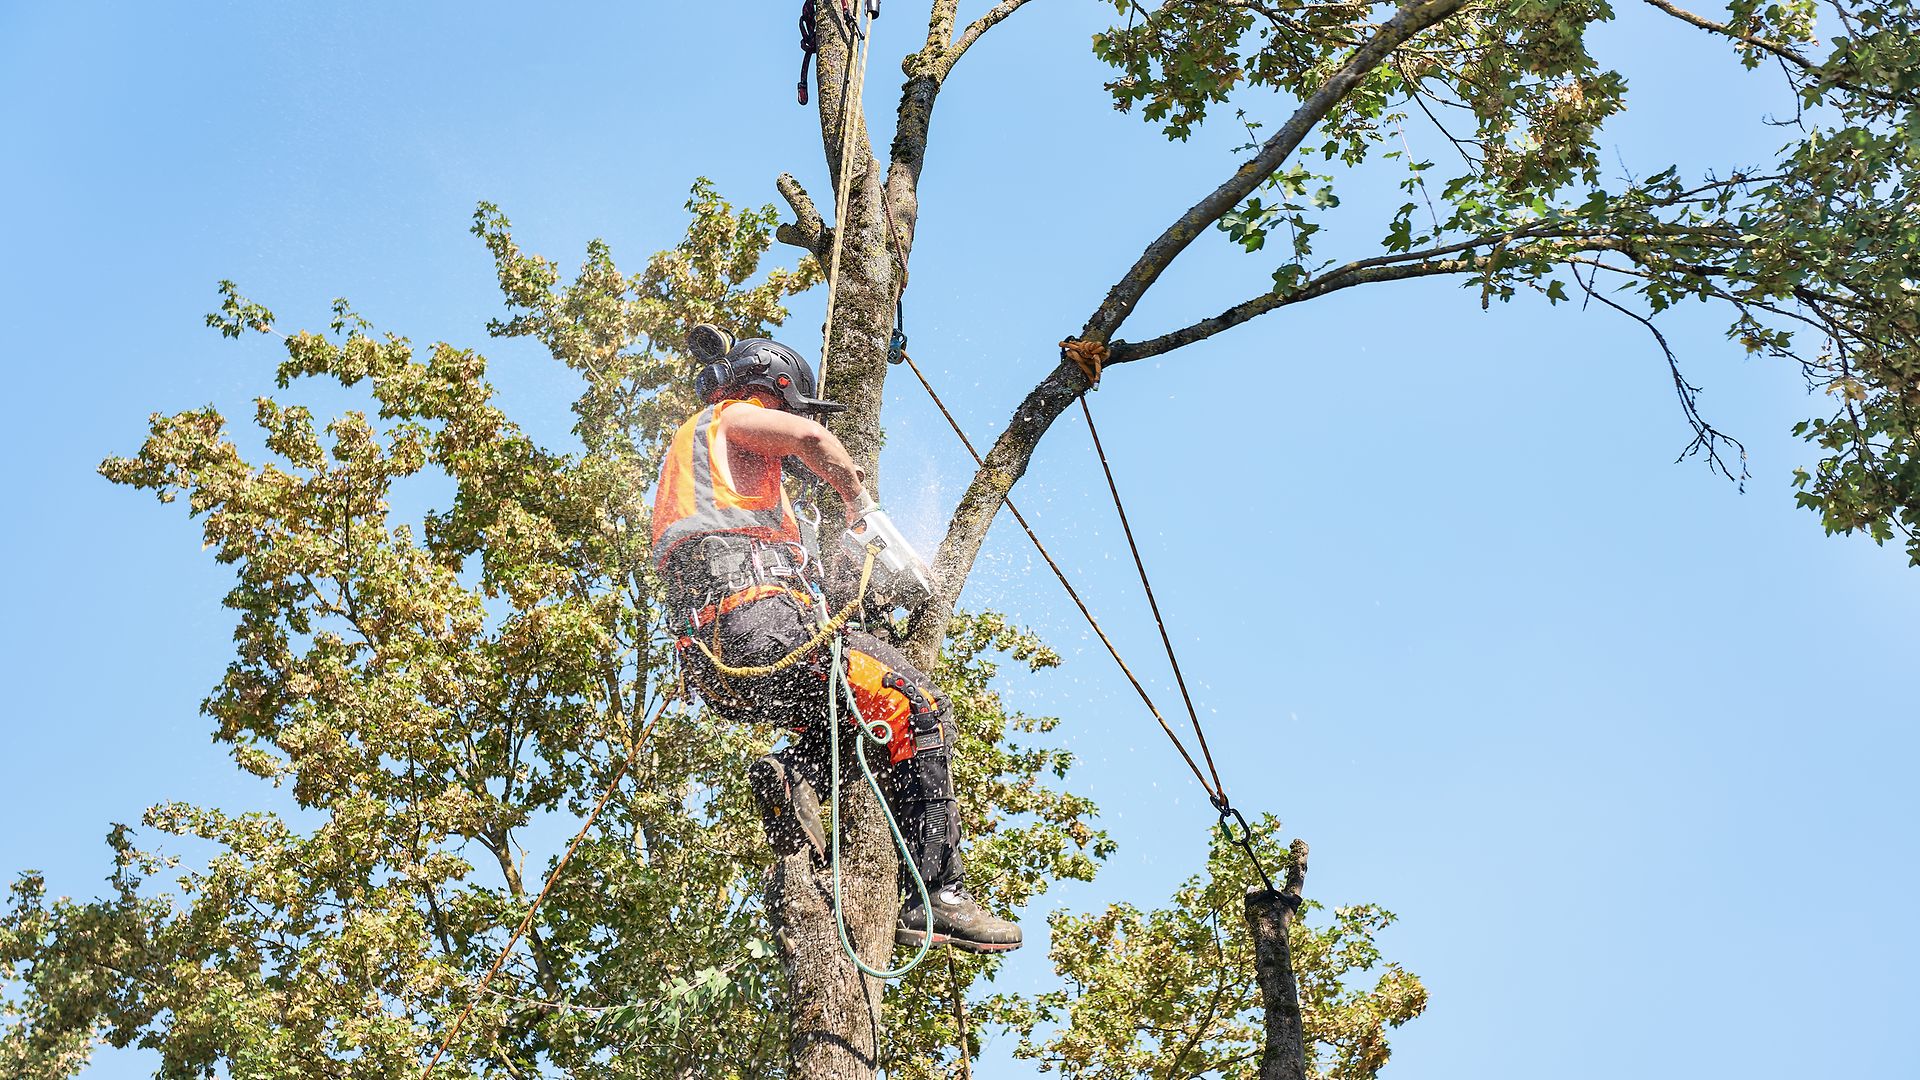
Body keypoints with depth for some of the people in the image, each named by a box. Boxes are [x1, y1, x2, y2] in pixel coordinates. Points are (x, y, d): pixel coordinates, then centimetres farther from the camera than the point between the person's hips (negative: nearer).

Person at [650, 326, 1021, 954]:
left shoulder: (689, 455, 36)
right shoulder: (731, 417, 10)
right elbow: (810, 438, -11)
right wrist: (860, 499, 5)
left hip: (711, 663, 9)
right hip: (757, 618, -9)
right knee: (916, 708, -9)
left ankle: (791, 772, -9)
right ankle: (934, 896, -17)